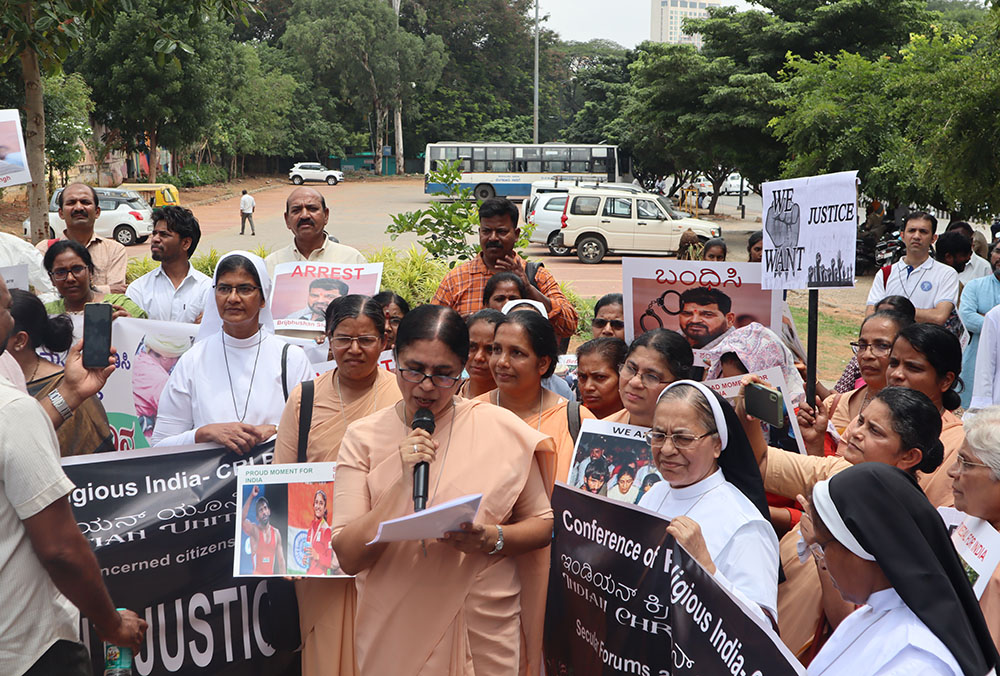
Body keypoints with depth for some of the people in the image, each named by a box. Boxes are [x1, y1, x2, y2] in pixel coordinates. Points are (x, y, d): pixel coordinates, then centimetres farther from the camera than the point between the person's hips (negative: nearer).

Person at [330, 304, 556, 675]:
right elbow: (348, 557, -10)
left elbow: (542, 524, 3)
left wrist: (492, 538, -17)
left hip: (486, 630, 0)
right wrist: (404, 485, -22)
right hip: (394, 636, 0)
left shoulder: (502, 428, -5)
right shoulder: (364, 437, -5)